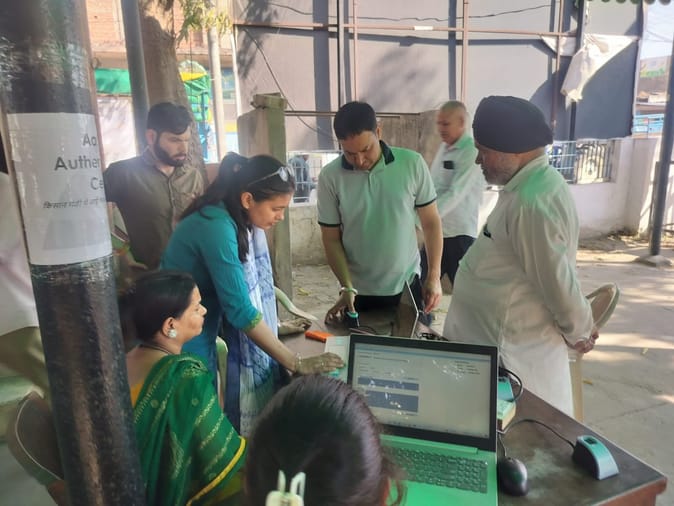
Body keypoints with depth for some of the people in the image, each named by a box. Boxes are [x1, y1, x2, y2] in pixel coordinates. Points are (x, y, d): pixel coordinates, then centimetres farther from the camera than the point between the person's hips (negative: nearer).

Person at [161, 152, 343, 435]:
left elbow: (250, 286, 4)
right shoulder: (217, 227, -29)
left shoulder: (240, 220, -3)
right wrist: (296, 364, -24)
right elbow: (240, 309, -29)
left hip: (202, 338, 8)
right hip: (181, 346, -7)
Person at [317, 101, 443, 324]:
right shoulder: (330, 177, -10)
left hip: (407, 285, 1)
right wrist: (347, 287, -14)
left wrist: (434, 276, -3)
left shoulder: (412, 163, -9)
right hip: (359, 292, 0)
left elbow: (431, 222, -1)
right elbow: (332, 239, -5)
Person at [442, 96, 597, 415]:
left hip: (514, 352, -9)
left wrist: (579, 332, -7)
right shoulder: (530, 184, 5)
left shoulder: (533, 203, -28)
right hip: (504, 340, 9)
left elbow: (557, 280, -24)